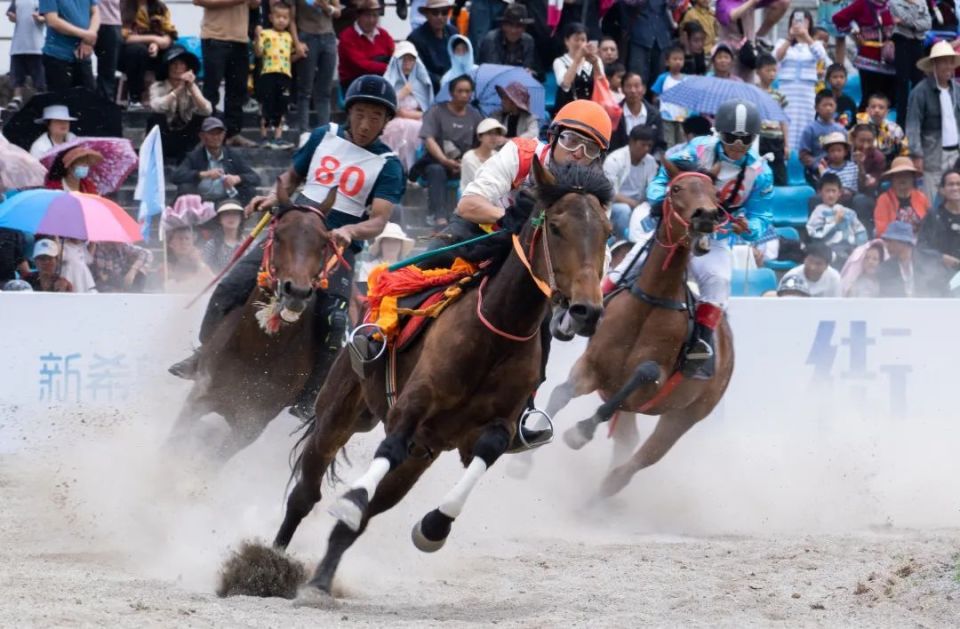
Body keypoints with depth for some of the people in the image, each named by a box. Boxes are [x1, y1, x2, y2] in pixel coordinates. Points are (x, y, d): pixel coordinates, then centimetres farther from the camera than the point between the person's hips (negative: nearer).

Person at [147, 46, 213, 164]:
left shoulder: (193, 87, -1)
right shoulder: (158, 87, -7)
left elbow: (207, 111, -19)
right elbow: (156, 107, -30)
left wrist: (191, 87, -27)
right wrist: (178, 89, -30)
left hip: (185, 139, 2)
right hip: (164, 137, -2)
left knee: (202, 118, -22)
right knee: (156, 118, -29)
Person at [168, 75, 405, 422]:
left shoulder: (388, 165, -1)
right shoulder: (324, 137, 9)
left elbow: (378, 220, -12)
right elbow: (292, 176, 23)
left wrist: (350, 231, -33)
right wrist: (274, 198, 1)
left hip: (339, 247, -3)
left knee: (335, 321, -26)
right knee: (230, 288, -12)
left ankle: (308, 397, -17)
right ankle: (203, 357, 8)